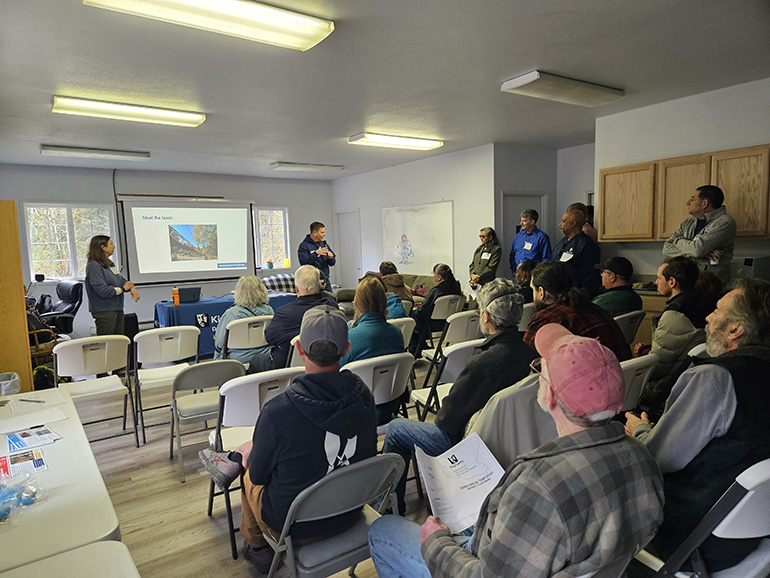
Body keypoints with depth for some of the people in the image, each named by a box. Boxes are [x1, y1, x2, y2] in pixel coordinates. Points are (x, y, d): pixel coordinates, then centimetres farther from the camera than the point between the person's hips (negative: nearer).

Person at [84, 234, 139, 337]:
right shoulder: (94, 266, -15)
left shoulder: (109, 263, 12)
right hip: (104, 312, -9)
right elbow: (103, 291, -21)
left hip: (117, 309, 9)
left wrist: (131, 288, -8)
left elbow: (120, 279, 14)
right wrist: (122, 289, -9)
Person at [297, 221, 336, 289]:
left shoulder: (324, 244, 13)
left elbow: (332, 263, 14)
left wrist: (331, 258, -9)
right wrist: (316, 253, -26)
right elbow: (303, 262, -20)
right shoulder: (304, 245, -6)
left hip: (325, 281, 6)